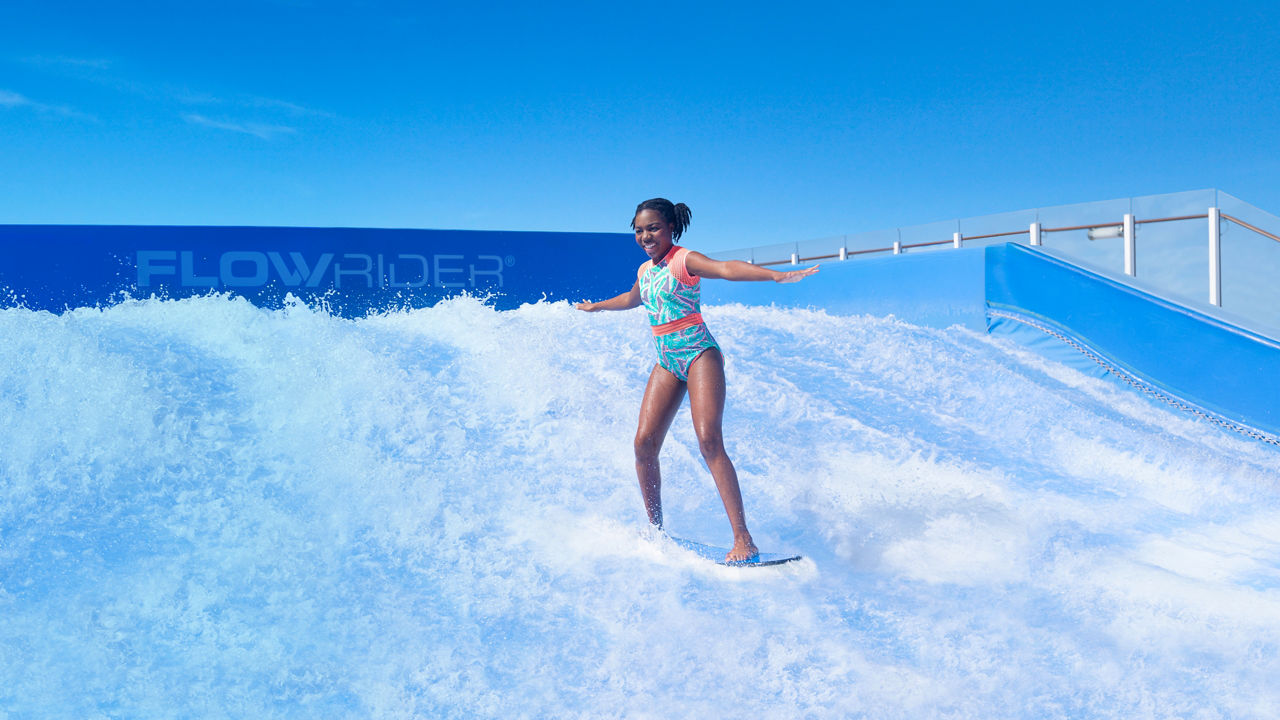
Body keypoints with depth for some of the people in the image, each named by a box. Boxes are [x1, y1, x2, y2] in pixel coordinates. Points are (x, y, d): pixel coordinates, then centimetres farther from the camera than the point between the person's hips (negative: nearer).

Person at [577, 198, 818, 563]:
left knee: (709, 442, -21)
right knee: (644, 444, -2)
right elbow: (632, 298, 37)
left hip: (698, 354, -7)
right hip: (666, 362, 7)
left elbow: (726, 268, -29)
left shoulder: (684, 260, -9)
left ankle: (743, 540, -23)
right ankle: (656, 529, 15)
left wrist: (776, 275, -47)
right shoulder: (645, 270, 13)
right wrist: (595, 306, 54)